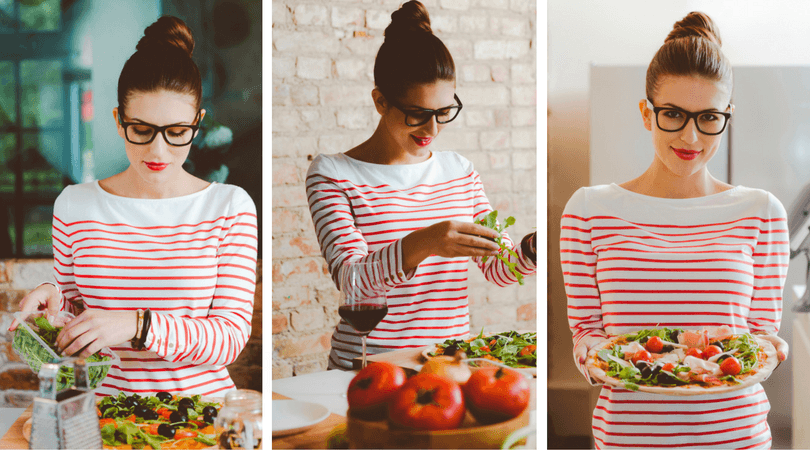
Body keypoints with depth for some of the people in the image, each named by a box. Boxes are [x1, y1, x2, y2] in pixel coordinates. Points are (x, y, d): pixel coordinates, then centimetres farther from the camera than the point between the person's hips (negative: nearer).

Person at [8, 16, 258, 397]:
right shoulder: (74, 205, 6)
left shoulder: (230, 206, 0)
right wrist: (56, 301, -6)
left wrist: (138, 325, -20)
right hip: (104, 415, 1)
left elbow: (231, 337, -7)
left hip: (201, 402, -1)